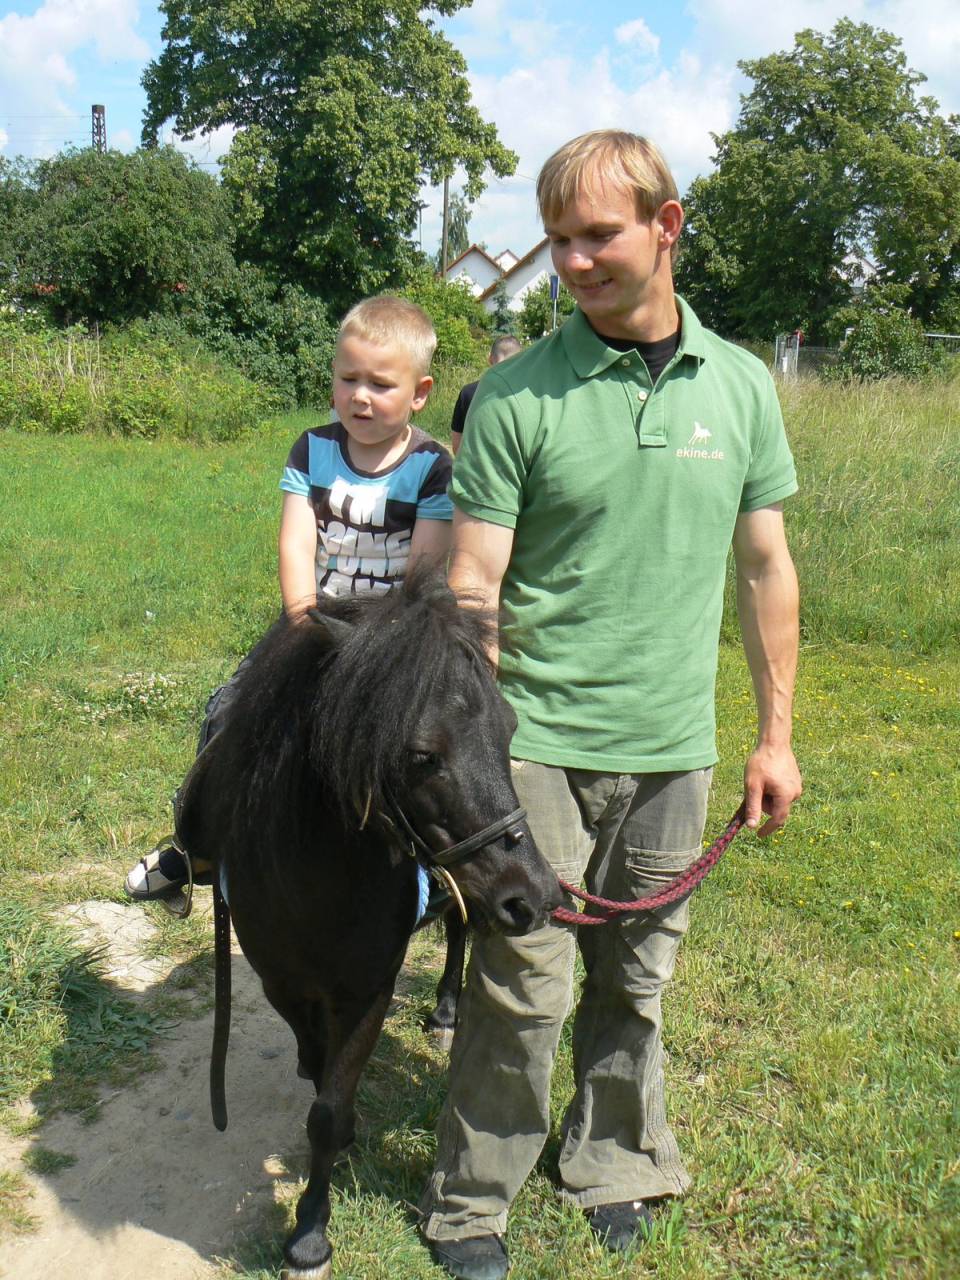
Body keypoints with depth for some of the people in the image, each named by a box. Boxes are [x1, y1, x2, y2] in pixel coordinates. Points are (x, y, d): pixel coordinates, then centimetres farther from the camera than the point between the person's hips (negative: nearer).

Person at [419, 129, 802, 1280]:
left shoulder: (739, 385, 4)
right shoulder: (516, 395, -7)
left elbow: (765, 567, 9)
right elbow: (472, 588, -8)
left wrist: (775, 735, 10)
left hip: (673, 749, 3)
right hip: (541, 743, -3)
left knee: (637, 979, 16)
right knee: (522, 988, 3)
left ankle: (612, 1165, 40)